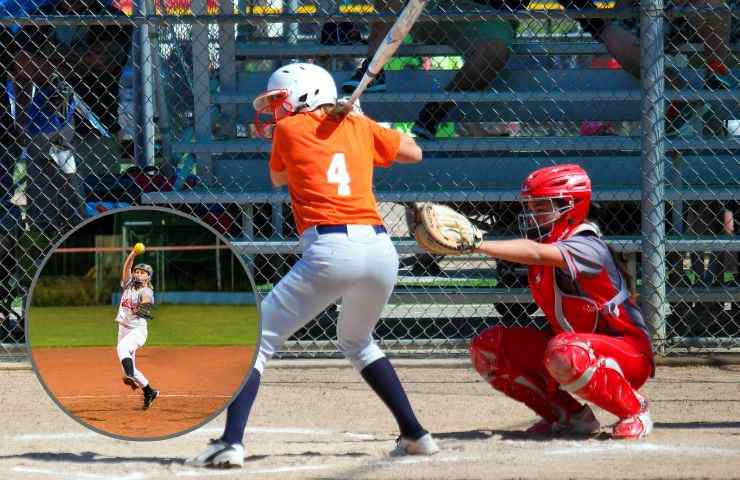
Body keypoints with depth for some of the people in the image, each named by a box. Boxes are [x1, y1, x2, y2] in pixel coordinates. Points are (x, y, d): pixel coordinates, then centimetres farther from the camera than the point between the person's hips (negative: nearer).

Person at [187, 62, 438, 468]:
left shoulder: (289, 129, 9)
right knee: (357, 342, 31)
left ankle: (231, 442, -18)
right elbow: (414, 152, 32)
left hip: (329, 251, -5)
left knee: (256, 342, -1)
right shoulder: (358, 127, 18)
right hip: (381, 249, 5)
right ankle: (415, 435, 25)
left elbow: (277, 178, 26)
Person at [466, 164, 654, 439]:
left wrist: (477, 245, -48)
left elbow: (534, 253, -41)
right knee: (487, 348, -1)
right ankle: (569, 416, 6)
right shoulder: (550, 243, 3)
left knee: (565, 353, -42)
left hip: (628, 354, -8)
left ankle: (633, 411, -15)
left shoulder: (585, 247, -24)